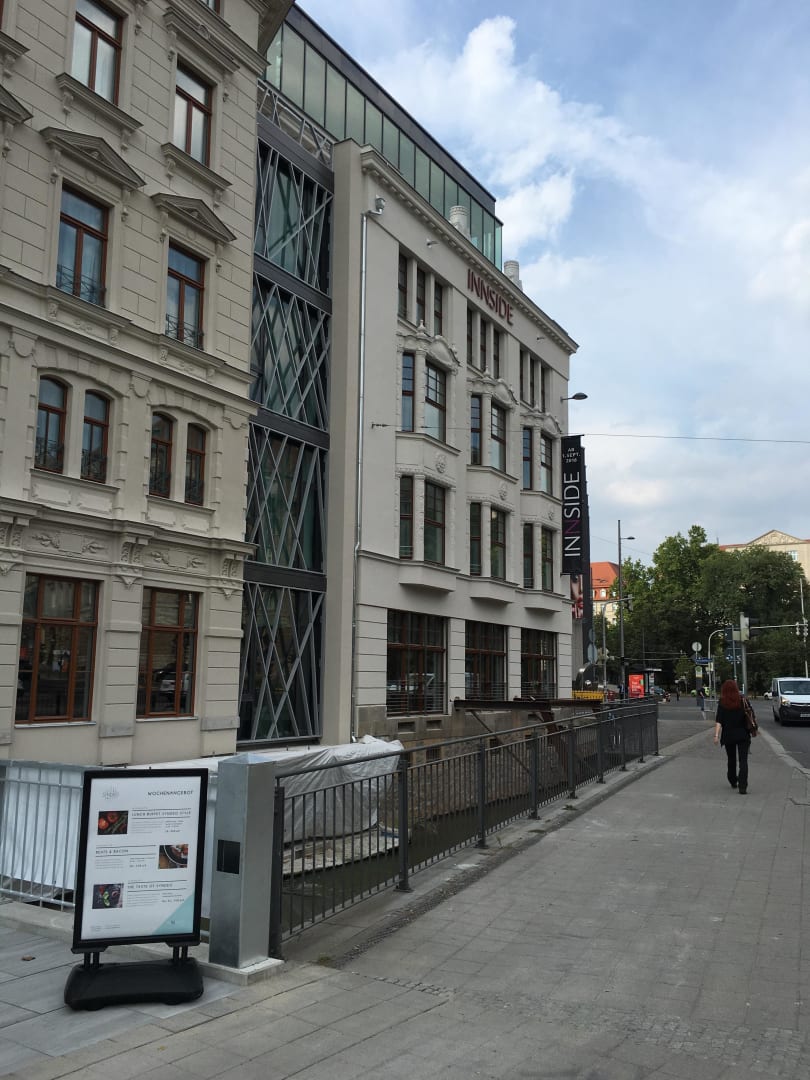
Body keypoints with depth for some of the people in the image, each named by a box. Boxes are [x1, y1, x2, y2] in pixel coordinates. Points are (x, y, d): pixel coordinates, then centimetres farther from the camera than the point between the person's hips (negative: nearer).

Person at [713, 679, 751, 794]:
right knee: (743, 761, -3)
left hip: (728, 736, 0)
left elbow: (718, 720, -12)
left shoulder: (722, 702, -6)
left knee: (731, 760, 18)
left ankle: (733, 782, 32)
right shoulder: (742, 700, -3)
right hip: (743, 735, 0)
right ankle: (742, 787, -13)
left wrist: (716, 735, -13)